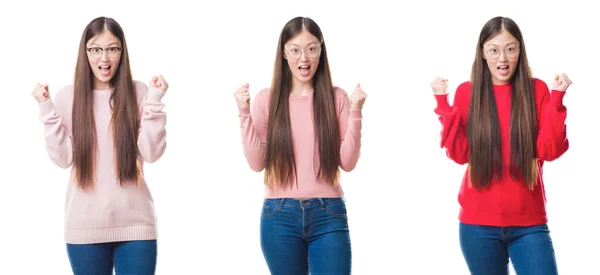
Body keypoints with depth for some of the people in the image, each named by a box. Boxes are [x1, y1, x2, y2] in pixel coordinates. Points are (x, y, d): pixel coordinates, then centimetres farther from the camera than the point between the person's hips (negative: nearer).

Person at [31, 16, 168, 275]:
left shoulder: (139, 93, -1)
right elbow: (63, 158, -2)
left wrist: (154, 101, -12)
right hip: (84, 225, 1)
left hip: (134, 222, -1)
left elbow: (151, 153, -6)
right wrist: (47, 109, -8)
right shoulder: (67, 96, 1)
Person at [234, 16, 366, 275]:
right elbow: (257, 163, -1)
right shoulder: (267, 98, 3)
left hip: (329, 215, 0)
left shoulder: (336, 98, 2)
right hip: (280, 216, 0)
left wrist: (355, 112, -10)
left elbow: (347, 162, -2)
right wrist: (245, 114, -9)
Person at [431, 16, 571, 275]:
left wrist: (557, 98, -13)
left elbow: (550, 150, -6)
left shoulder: (536, 90, 1)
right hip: (478, 224, 1)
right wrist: (443, 103, -10)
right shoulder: (467, 92, 3)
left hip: (529, 223, 0)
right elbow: (460, 154, -4)